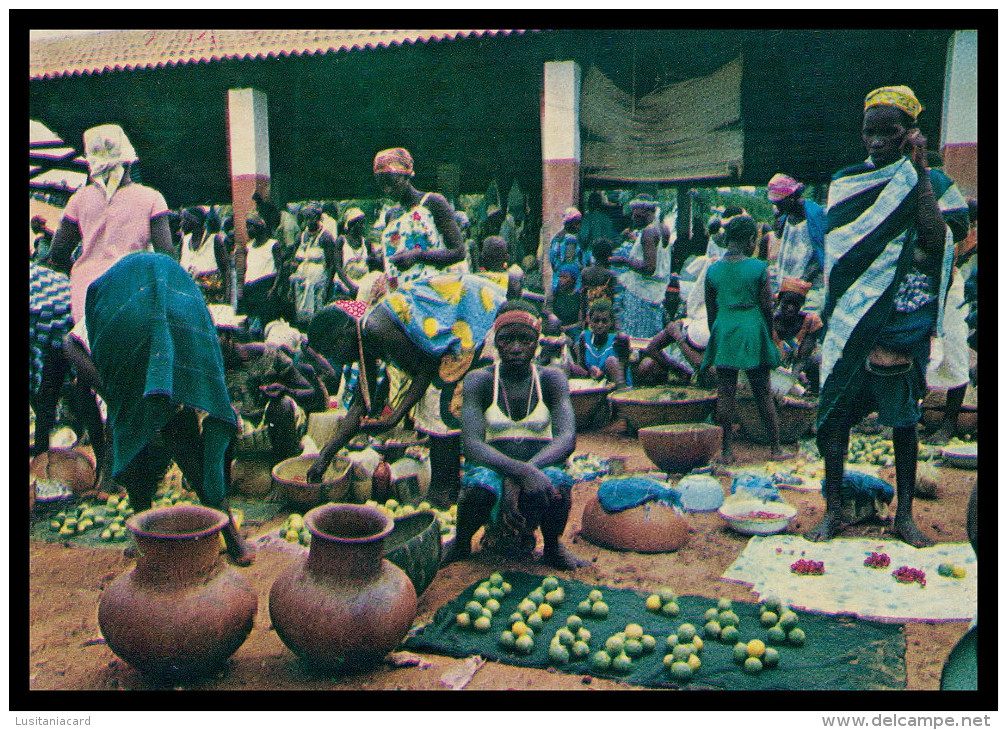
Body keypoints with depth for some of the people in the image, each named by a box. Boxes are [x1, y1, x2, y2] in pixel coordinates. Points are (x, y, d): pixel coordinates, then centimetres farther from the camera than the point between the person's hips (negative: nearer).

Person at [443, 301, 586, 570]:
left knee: (556, 481, -33)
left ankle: (553, 547, 0)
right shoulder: (479, 380, -5)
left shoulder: (551, 379, -1)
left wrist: (521, 476, -33)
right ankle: (461, 544, 0)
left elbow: (567, 438, -16)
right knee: (481, 483, -34)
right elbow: (472, 445, -19)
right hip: (491, 468, -1)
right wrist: (522, 471, -38)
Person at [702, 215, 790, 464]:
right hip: (753, 333, -2)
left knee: (725, 394, 4)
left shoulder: (713, 271, 2)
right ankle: (775, 448, 16)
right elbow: (767, 308, -2)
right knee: (763, 393, 8)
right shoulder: (759, 268, -6)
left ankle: (727, 451, 6)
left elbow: (711, 311, 7)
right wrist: (769, 337, 10)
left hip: (723, 334, 2)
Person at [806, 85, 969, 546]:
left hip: (907, 321, 0)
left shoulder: (932, 182, 4)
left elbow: (936, 241, -14)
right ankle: (832, 509, 12)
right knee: (836, 409, 0)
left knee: (905, 418, 8)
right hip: (853, 318, 0)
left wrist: (920, 171, -12)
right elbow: (842, 248, -9)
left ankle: (904, 515, 19)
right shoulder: (847, 181, 4)